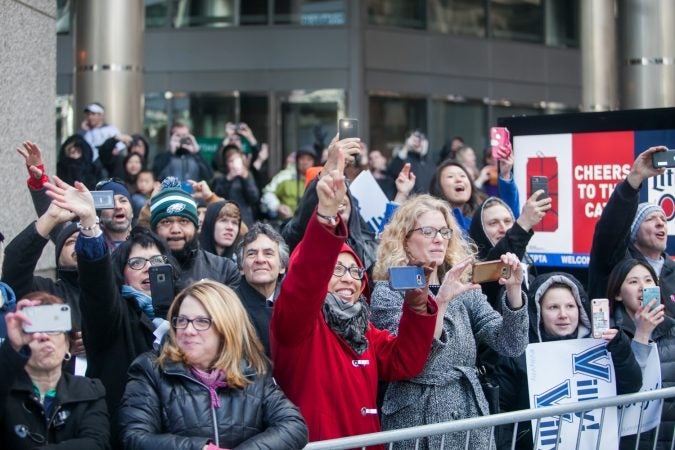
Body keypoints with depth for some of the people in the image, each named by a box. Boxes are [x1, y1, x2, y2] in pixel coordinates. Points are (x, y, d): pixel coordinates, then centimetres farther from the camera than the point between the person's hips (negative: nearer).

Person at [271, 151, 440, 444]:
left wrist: (417, 306, -9)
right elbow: (303, 284, -27)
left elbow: (404, 363, 5)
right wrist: (326, 215, -41)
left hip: (366, 442, 7)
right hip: (314, 443, -7)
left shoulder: (364, 331, 14)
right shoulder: (297, 324, -8)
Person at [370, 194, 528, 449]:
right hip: (418, 424, -4)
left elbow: (511, 345, -1)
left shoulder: (463, 291, 9)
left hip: (472, 421, 4)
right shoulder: (388, 293, -5)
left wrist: (513, 289, -14)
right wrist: (441, 301, -28)